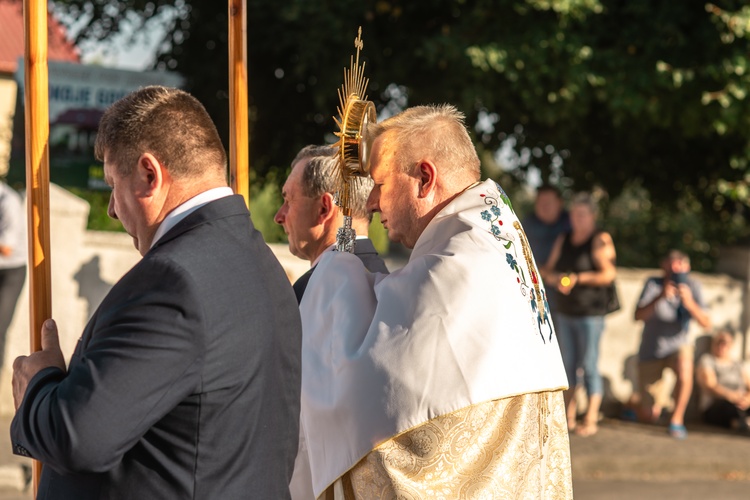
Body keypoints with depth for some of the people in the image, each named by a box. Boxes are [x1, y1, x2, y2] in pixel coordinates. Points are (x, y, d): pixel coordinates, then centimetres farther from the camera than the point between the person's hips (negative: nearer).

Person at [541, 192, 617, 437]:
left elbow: (609, 274, -17)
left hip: (590, 313, -6)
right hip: (564, 312, 6)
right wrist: (554, 277, -12)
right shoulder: (564, 240, 11)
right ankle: (569, 417, 10)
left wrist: (578, 278, -21)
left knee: (589, 366, -5)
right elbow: (548, 270, 10)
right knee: (568, 364, 6)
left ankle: (590, 420, -3)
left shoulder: (600, 240, -7)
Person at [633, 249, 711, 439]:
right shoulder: (653, 284, -15)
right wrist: (660, 297, -42)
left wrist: (689, 303, -34)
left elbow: (706, 324, -17)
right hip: (651, 351, -1)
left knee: (684, 371, -37)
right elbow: (638, 316, -27)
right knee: (649, 417, 0)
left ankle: (677, 419, -15)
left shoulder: (692, 286, -10)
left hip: (678, 345, 1)